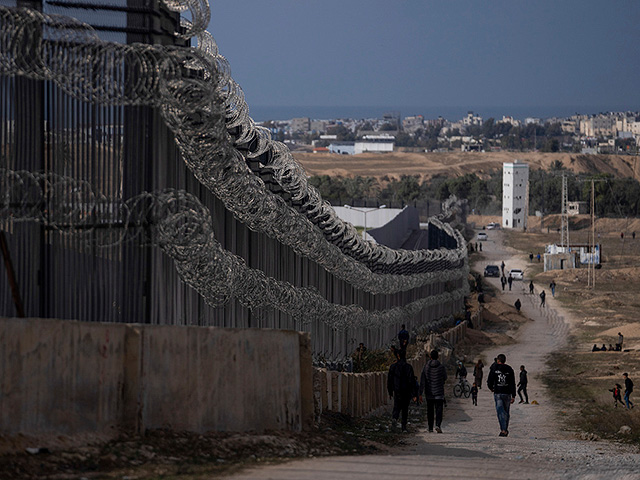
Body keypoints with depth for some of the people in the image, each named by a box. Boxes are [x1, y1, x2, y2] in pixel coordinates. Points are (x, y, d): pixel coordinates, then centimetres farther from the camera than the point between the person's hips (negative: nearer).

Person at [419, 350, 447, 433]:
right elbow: (445, 378, 7)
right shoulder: (441, 367, -7)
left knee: (430, 411, 13)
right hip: (439, 392, -2)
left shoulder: (426, 367, -3)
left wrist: (420, 393, -6)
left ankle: (430, 428, 18)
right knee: (438, 410, -4)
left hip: (429, 393, 2)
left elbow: (422, 381, -6)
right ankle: (438, 425, -24)